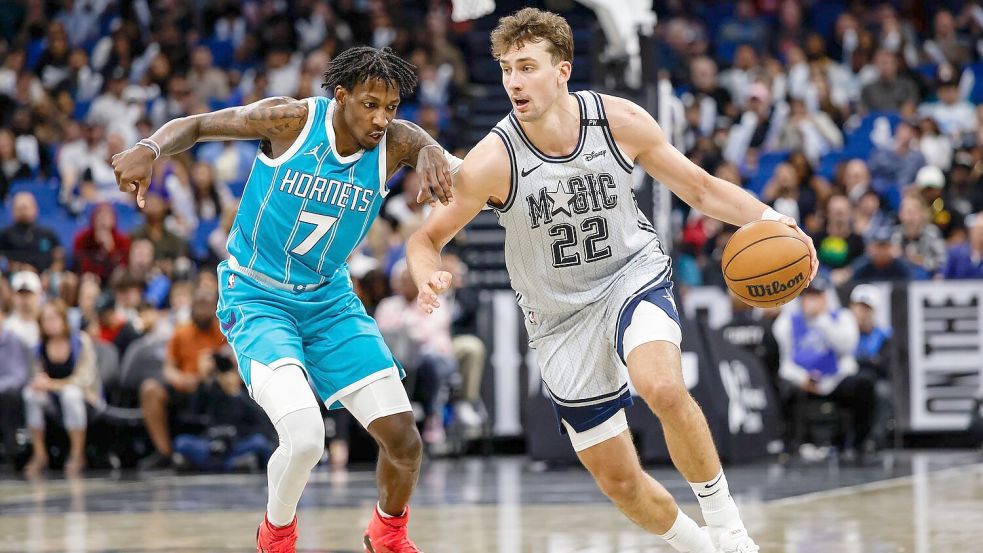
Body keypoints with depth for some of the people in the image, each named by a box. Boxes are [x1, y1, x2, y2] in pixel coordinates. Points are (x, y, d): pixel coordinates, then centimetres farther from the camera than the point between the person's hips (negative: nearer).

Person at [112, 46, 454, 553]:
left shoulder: (394, 142, -8)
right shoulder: (291, 120, -17)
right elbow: (197, 125, -9)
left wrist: (431, 155, -43)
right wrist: (148, 149, -28)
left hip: (330, 301, 5)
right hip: (256, 299, -4)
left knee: (403, 439, -2)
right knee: (304, 436, -26)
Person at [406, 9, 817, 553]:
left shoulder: (620, 121, -15)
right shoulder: (492, 161, -19)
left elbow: (699, 188, -3)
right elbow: (427, 237, -9)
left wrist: (768, 218, -19)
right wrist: (429, 279, -33)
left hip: (633, 276, -1)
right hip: (561, 317, 1)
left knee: (664, 388, -34)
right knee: (618, 481, 5)